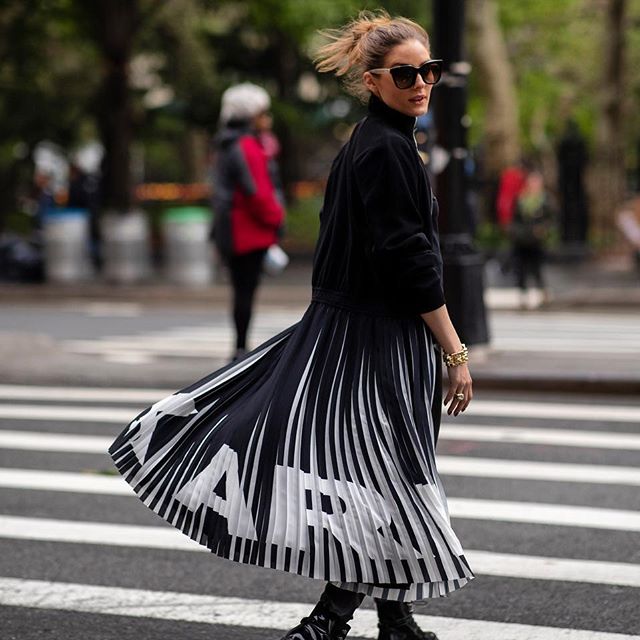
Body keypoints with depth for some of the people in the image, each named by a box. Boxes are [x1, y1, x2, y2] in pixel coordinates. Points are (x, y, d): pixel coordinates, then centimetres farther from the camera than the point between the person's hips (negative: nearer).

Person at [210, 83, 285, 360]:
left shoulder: (226, 146, 15)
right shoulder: (247, 147, -16)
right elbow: (257, 192, -20)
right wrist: (275, 217, -6)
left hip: (230, 230, 10)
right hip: (250, 232, -10)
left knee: (242, 289, 13)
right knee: (246, 289, -5)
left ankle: (240, 347, 16)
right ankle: (241, 348, -3)